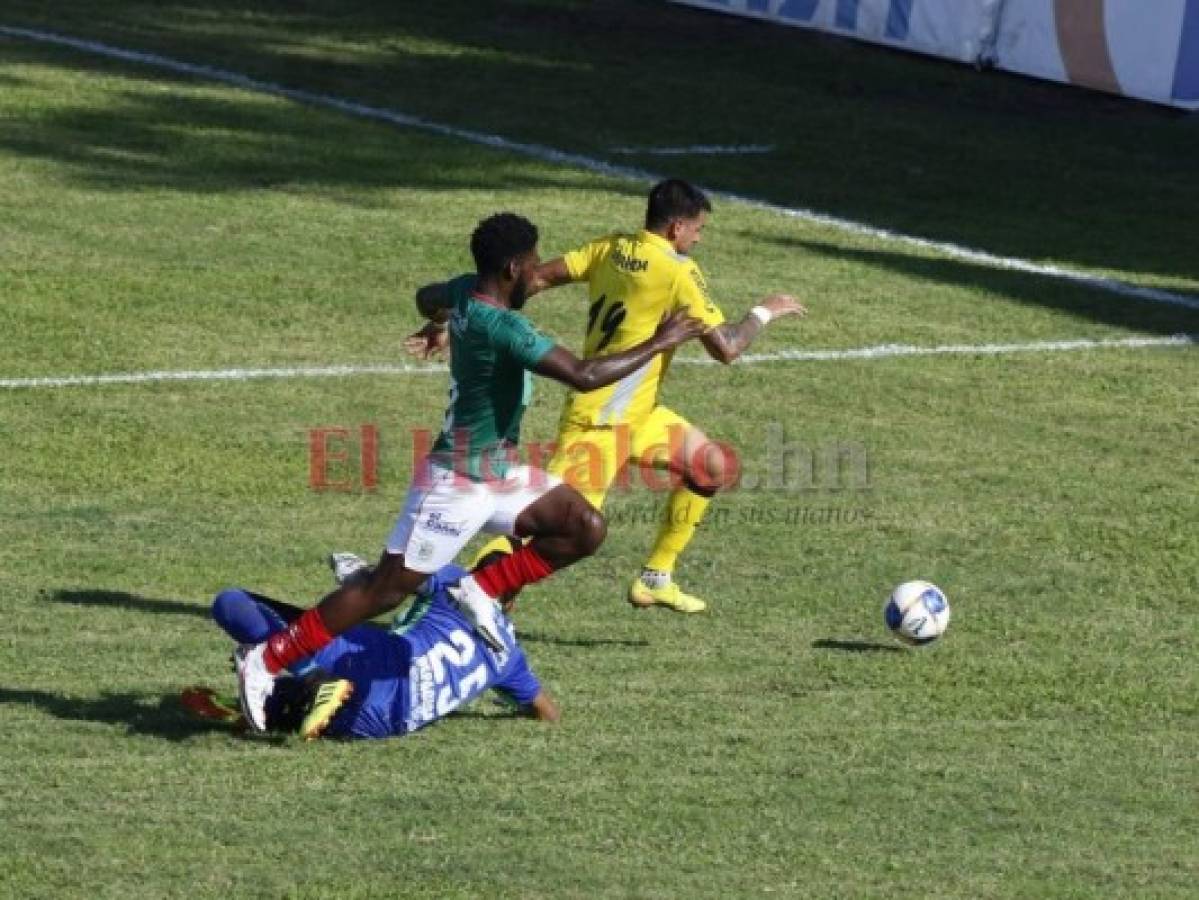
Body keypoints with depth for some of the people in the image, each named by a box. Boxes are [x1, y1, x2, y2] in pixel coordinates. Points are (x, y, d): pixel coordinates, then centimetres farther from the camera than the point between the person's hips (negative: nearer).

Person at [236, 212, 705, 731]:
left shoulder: (465, 293, 1)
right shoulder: (502, 327, -27)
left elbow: (427, 298, 26)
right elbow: (584, 376, -30)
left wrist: (441, 321, 50)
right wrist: (658, 344, -20)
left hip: (500, 472, 10)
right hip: (457, 482, -10)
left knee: (585, 529, 1)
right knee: (387, 589, -6)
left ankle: (483, 591, 4)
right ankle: (265, 661, 0)